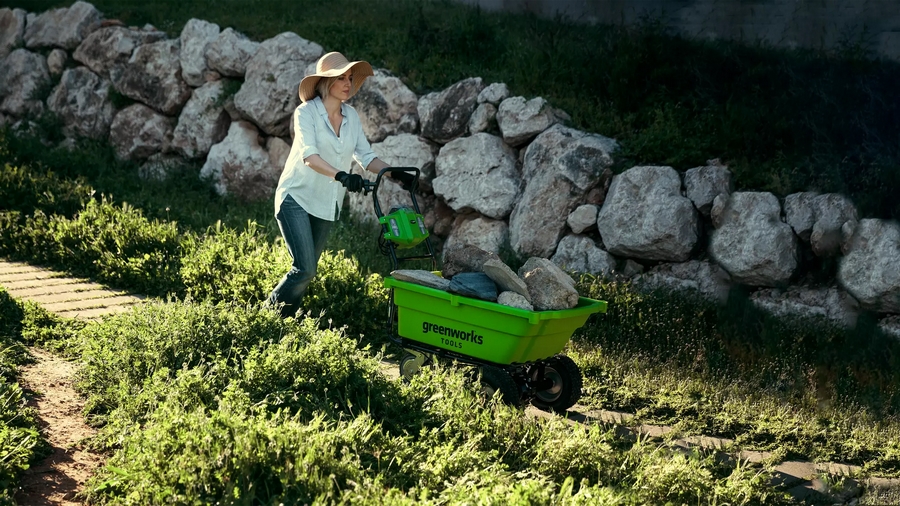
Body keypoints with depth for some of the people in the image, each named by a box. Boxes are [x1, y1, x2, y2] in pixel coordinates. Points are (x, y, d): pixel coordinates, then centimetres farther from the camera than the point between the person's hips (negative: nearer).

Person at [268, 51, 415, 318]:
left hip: (325, 204, 6)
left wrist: (395, 174, -9)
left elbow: (365, 156, 6)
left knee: (306, 270, 9)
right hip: (297, 197, -6)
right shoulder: (306, 112, -14)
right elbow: (309, 156, -28)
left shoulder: (351, 116, 4)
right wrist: (340, 175, -43)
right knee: (304, 269, -15)